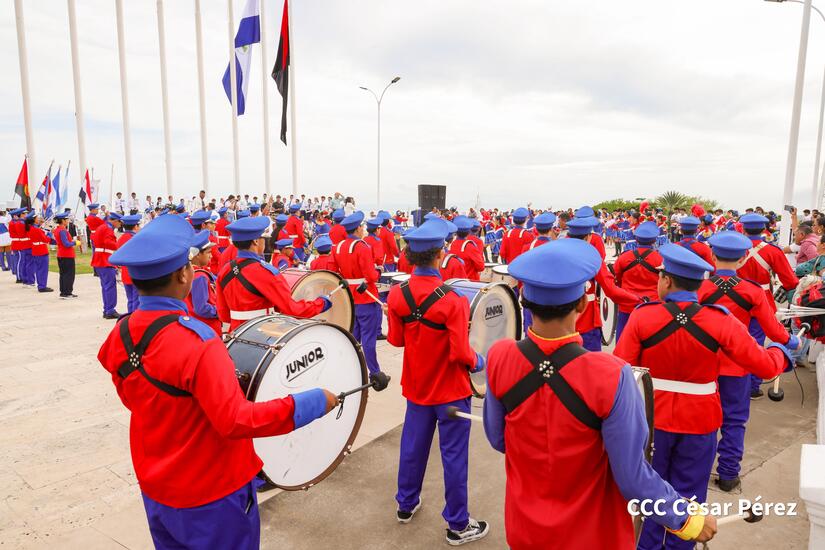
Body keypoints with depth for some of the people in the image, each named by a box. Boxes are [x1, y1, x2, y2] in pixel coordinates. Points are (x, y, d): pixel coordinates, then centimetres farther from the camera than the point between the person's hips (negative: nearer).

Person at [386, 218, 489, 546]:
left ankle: (406, 505, 40)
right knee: (453, 456, 9)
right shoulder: (453, 301, -25)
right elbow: (460, 353, -23)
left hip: (416, 387, 5)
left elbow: (395, 340, 0)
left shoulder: (397, 295, -10)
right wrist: (478, 361, -2)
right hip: (450, 390, -5)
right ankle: (458, 525, 24)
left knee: (413, 446, 22)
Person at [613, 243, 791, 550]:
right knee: (687, 496, 17)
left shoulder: (642, 316, -16)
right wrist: (780, 350, 14)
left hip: (651, 419, 0)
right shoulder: (720, 320, -14)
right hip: (699, 421, 1)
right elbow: (765, 366, -8)